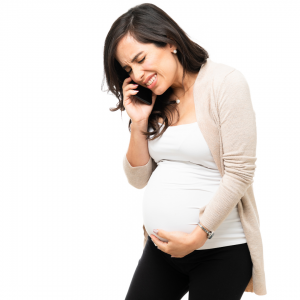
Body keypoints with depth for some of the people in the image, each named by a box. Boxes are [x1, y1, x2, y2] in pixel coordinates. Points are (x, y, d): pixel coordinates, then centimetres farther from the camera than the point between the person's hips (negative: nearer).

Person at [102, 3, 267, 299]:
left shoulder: (225, 83, -10)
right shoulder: (154, 103, 8)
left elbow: (239, 173, -15)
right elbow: (139, 179, 9)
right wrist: (139, 123, -4)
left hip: (220, 251, -5)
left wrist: (197, 237, -16)